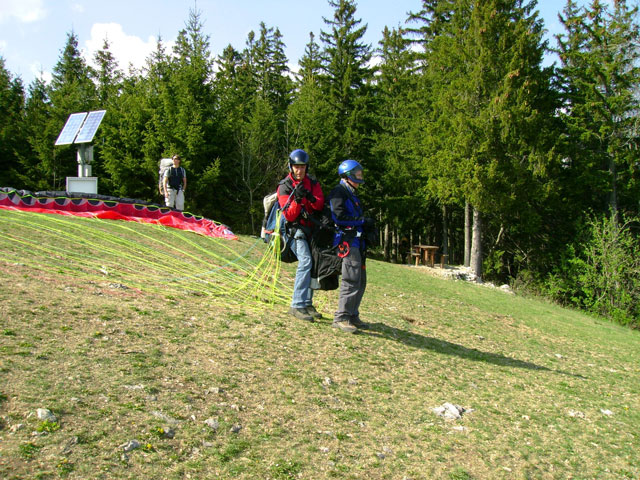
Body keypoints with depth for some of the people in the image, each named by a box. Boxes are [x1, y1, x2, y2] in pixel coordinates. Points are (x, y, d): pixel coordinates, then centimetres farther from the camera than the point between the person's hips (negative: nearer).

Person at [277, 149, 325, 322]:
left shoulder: (313, 183, 8)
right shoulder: (284, 186, -5)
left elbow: (320, 205, -5)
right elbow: (289, 216, -13)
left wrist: (311, 198, -25)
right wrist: (297, 199, -29)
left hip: (311, 228, 6)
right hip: (296, 229, -5)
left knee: (315, 264, 6)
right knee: (305, 261, -23)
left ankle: (307, 303, 18)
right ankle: (297, 305, -23)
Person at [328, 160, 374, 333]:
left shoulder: (351, 194, 25)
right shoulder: (339, 192, -6)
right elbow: (339, 217, -18)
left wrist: (367, 225, 3)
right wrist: (362, 222, -14)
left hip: (357, 241, 10)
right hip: (347, 240, -10)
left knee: (360, 281, 11)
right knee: (351, 280, -12)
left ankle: (352, 316, 18)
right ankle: (341, 318, -7)